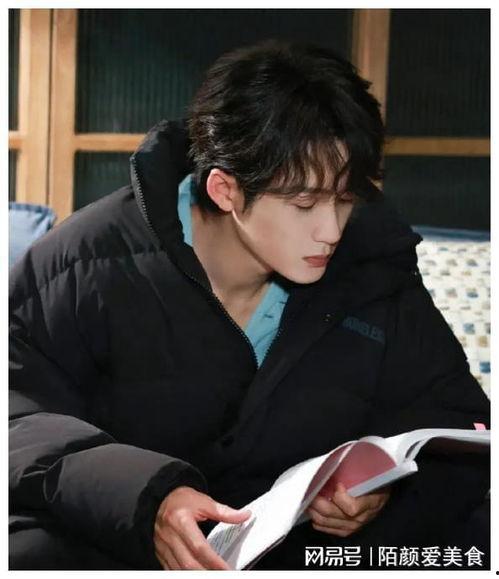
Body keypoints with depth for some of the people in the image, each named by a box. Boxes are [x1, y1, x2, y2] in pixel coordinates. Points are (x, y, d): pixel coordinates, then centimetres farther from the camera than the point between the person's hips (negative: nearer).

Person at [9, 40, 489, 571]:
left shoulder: (375, 274, 1)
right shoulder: (91, 267, -10)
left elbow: (455, 416, 10)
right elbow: (16, 409, -13)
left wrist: (391, 485, -14)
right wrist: (141, 499, -30)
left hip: (305, 550, 3)